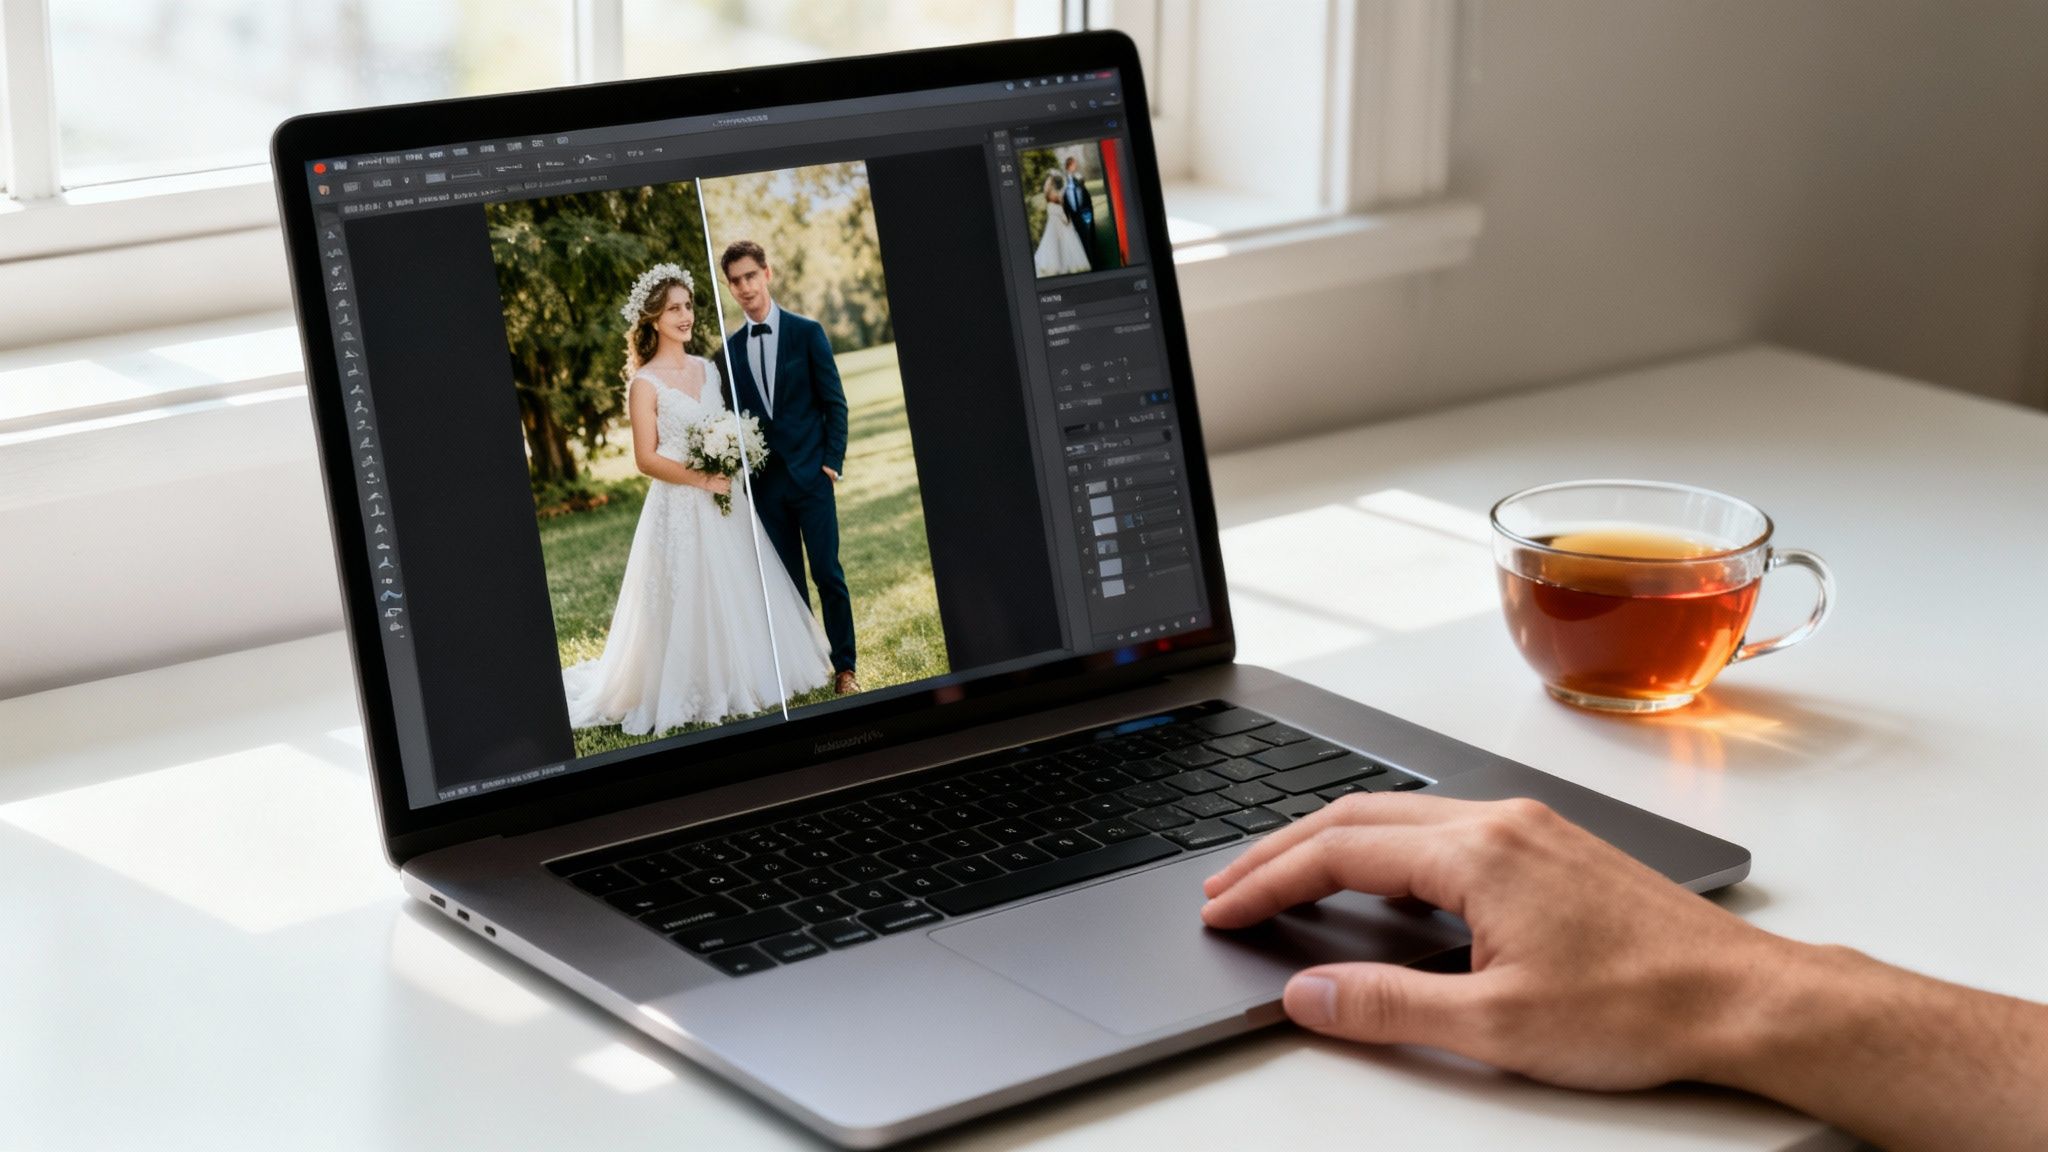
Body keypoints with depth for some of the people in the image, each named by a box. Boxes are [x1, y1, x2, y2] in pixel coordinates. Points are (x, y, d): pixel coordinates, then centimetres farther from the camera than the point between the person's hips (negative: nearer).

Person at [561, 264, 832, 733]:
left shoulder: (707, 369, 10)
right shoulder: (645, 383, -9)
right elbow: (646, 459, -12)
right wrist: (700, 479, -20)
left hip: (725, 502, 6)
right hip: (679, 508, -6)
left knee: (739, 596, 10)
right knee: (689, 602, -3)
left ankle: (743, 684, 21)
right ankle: (697, 695, 7)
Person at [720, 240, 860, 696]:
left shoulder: (807, 332, 0)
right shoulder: (730, 347, 8)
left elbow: (835, 402, 0)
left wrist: (833, 461, -8)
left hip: (810, 473, -3)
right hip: (764, 481, 3)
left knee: (827, 573, -4)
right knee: (786, 580, 6)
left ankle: (844, 668, 4)